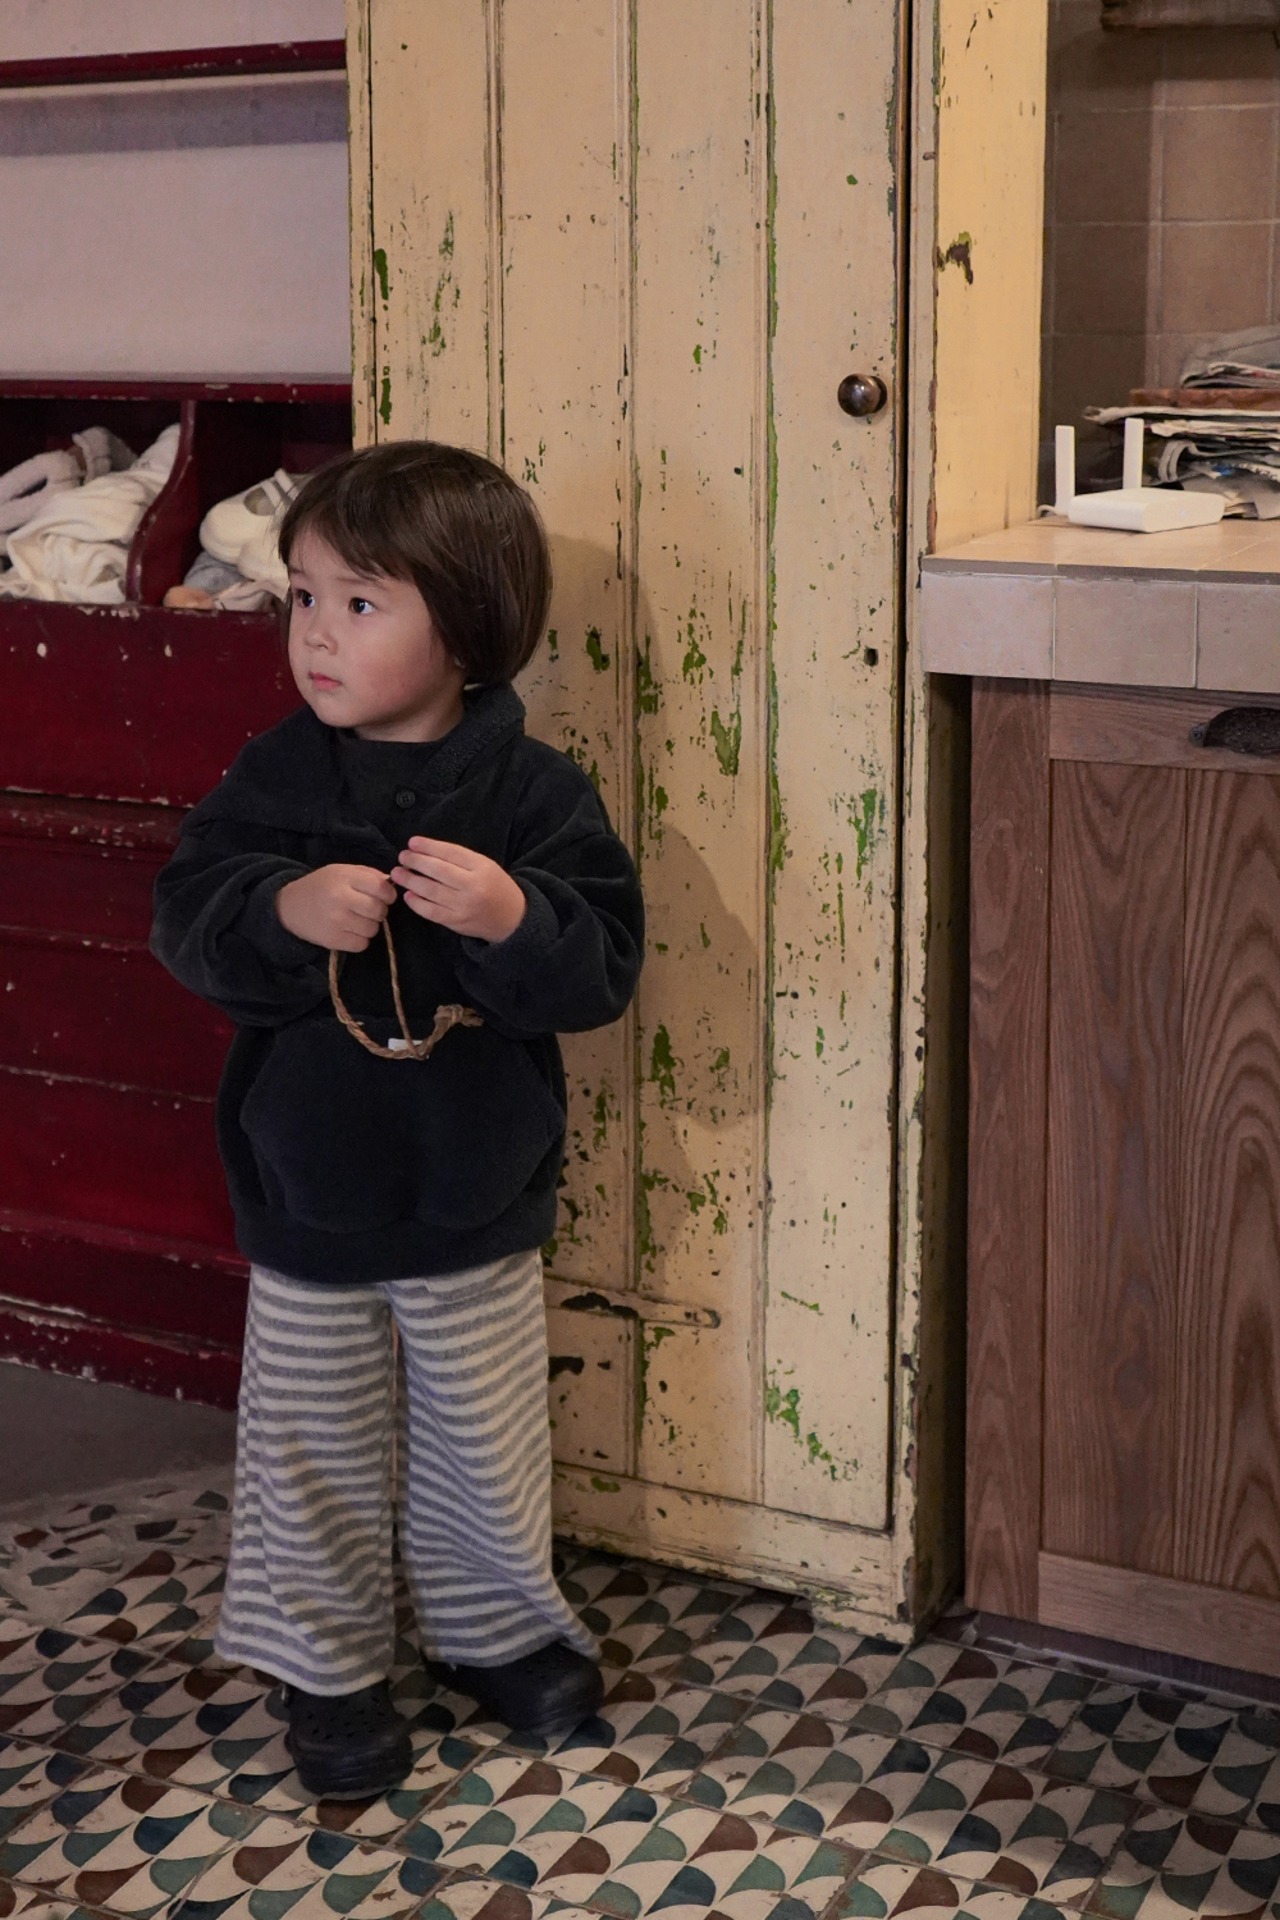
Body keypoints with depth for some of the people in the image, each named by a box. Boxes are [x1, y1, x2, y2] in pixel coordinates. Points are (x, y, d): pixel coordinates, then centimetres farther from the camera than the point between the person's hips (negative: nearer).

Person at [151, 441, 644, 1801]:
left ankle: (496, 1628, 41)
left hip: (475, 1207, -1)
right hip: (305, 1199, 1)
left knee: (482, 1447, 17)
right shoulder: (275, 781, -6)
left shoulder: (533, 795, -12)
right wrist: (285, 909, -29)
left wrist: (511, 917, -34)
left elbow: (603, 971, -15)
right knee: (314, 1454, 14)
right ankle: (327, 1664, 34)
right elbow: (185, 915, -10)